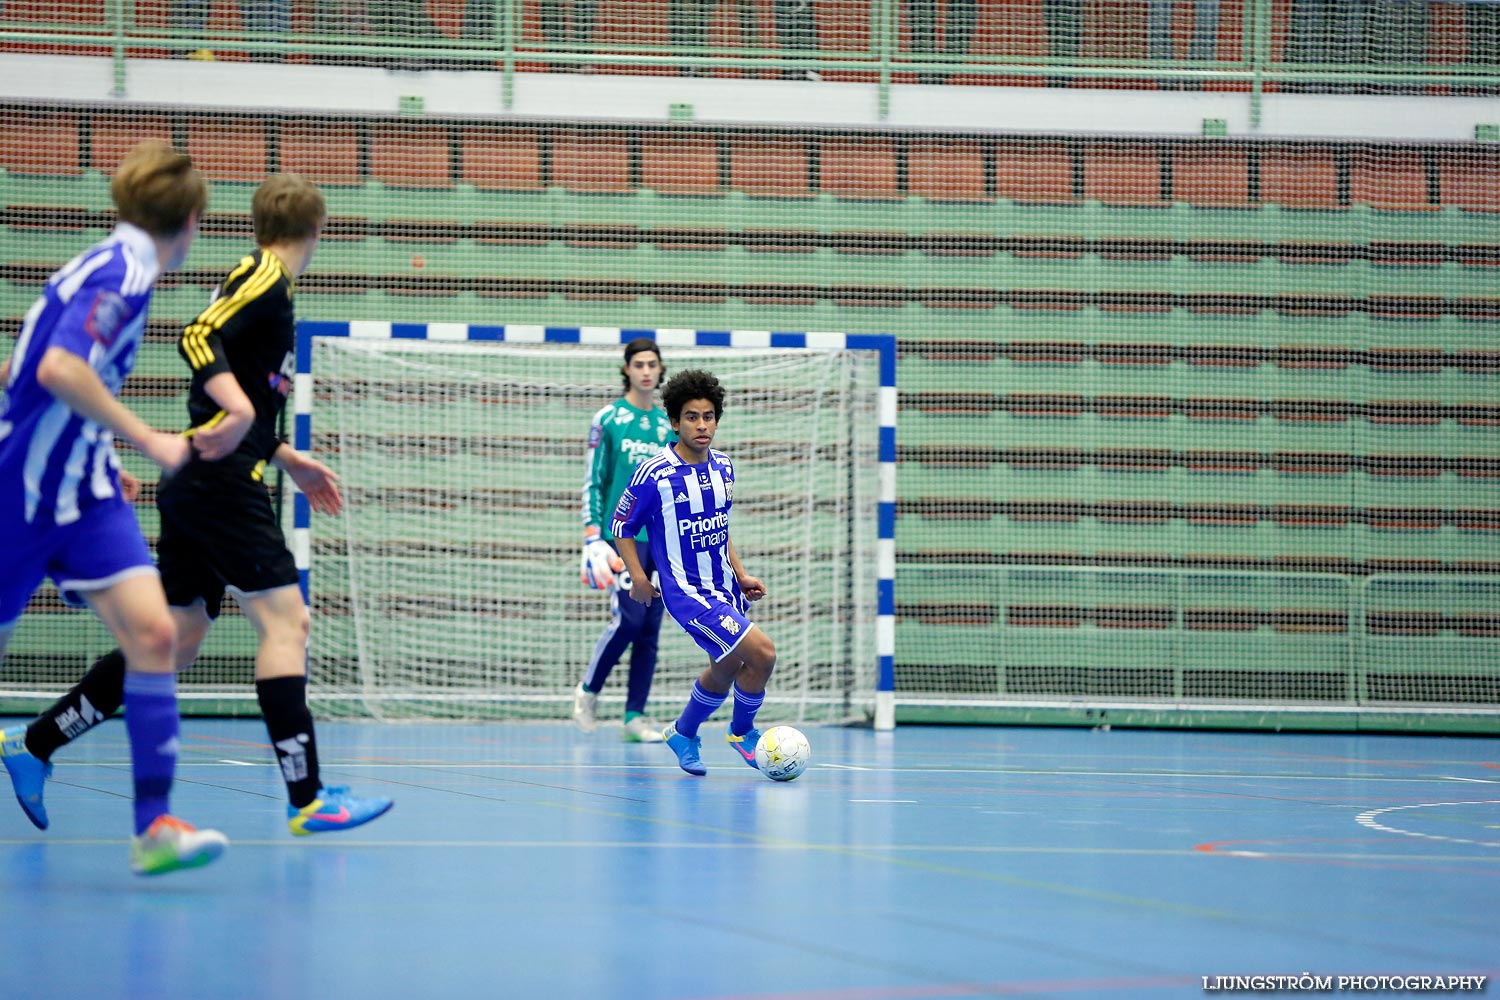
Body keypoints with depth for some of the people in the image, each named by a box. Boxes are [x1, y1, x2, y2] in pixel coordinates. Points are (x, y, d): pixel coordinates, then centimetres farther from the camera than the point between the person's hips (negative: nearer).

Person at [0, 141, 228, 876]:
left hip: (83, 491, 8)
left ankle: (153, 826, -16)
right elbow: (59, 370, -29)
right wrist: (150, 441, -23)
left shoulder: (109, 268, 12)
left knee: (151, 634, -10)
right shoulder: (120, 274, -15)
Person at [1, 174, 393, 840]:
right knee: (285, 618, -11)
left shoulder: (265, 286, 21)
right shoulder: (265, 279, -7)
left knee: (176, 640, 10)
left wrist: (288, 459, 28)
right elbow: (198, 339, -22)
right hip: (221, 482, -10)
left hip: (196, 485, 10)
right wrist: (240, 410, -32)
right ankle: (307, 800, -14)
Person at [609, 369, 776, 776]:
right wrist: (638, 578, -14)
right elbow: (621, 526, -4)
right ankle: (741, 730, 8)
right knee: (762, 652, -17)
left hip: (724, 588, 7)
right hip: (686, 590, -7)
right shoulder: (653, 475, -15)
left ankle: (683, 733, 42)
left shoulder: (724, 468, 5)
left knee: (725, 669, 17)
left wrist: (741, 575, 12)